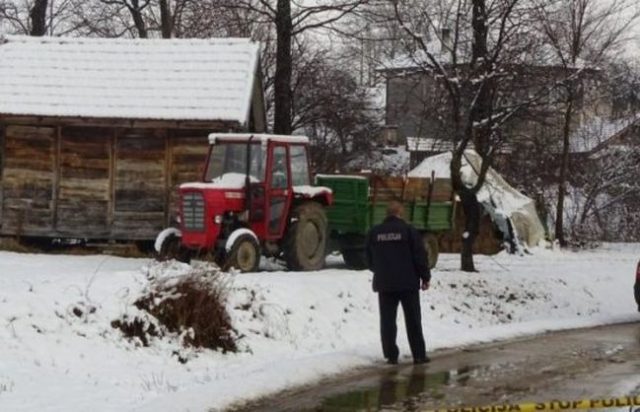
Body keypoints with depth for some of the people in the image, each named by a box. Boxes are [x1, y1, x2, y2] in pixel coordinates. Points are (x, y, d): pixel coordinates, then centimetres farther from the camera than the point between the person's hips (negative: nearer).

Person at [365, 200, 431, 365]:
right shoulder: (408, 230, -6)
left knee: (387, 320, 5)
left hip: (384, 283, 2)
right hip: (408, 283, -2)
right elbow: (420, 256, -7)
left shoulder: (374, 232, 4)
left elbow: (369, 260, 13)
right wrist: (425, 277, 4)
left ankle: (391, 355, 1)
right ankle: (419, 355, 6)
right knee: (413, 320, 5)